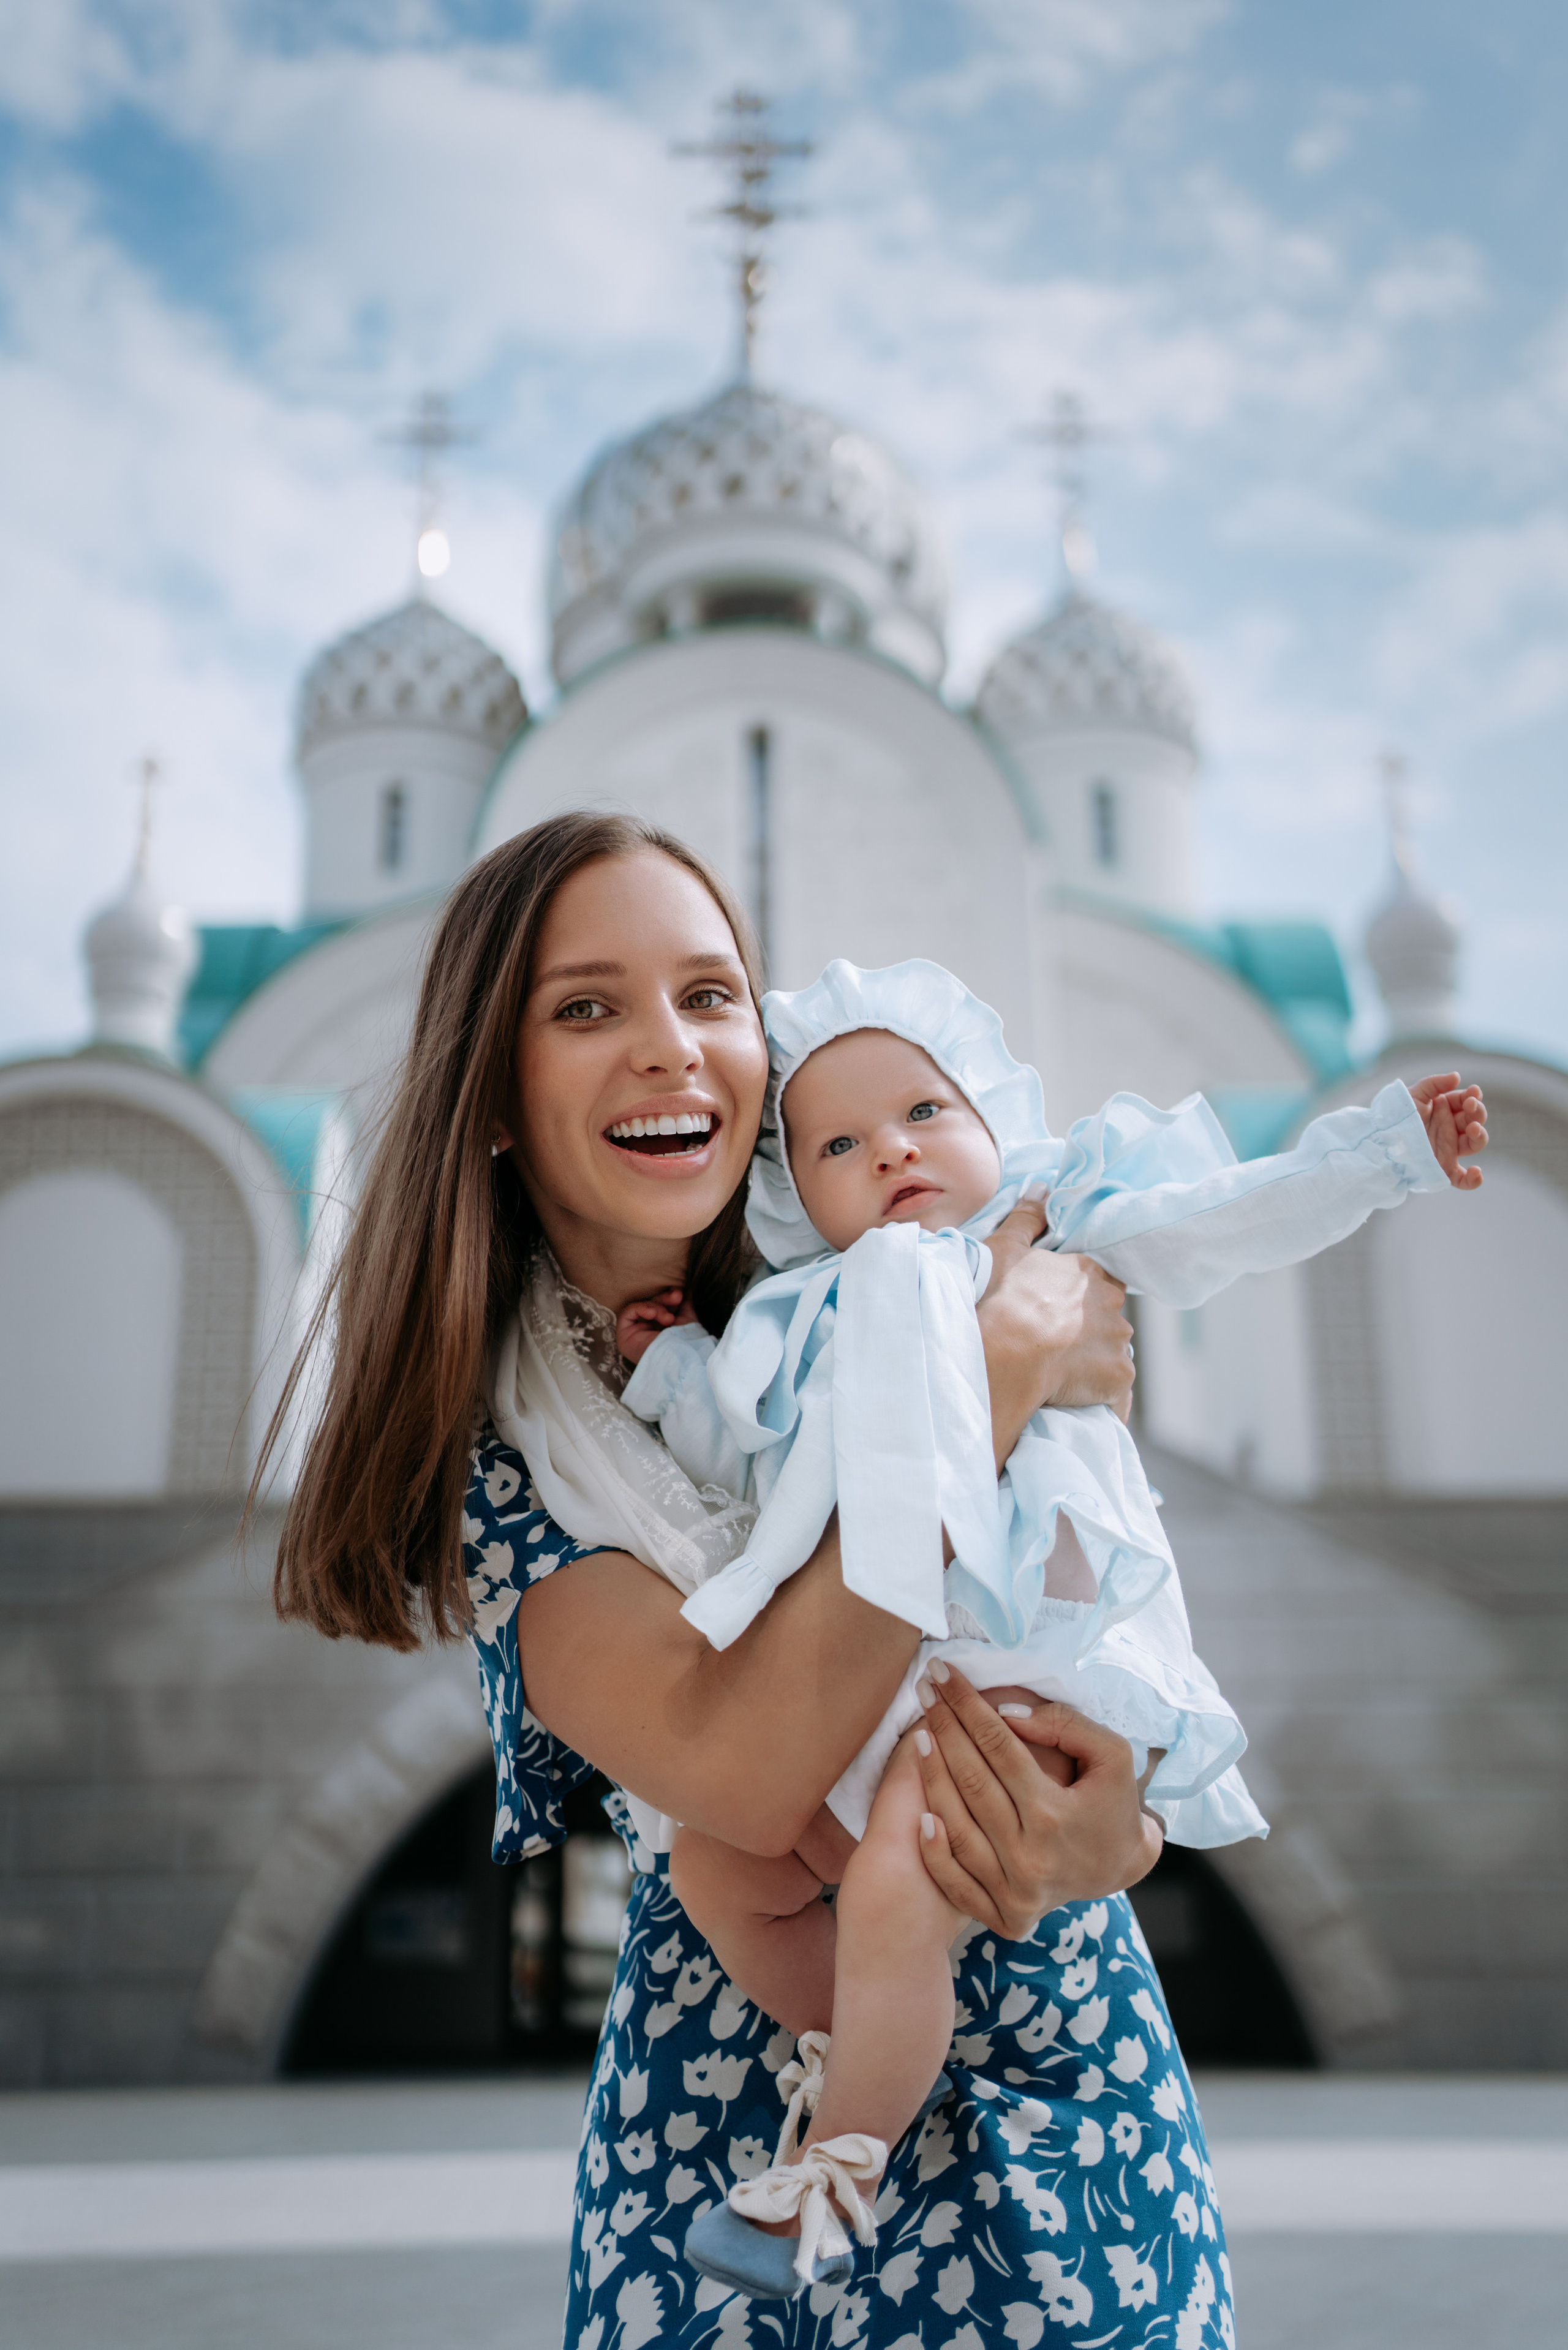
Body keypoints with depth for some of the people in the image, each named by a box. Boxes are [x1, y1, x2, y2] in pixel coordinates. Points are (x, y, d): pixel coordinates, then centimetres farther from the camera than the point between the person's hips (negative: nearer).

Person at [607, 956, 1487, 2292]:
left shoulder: (1058, 1232, 11)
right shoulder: (813, 1324, 21)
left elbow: (1224, 1221, 7)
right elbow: (743, 1459, 24)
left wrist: (1386, 1148, 2)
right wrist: (673, 1370, 14)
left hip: (1029, 1661, -6)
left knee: (894, 1895, -24)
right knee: (714, 1862, 4)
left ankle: (836, 2165, 1)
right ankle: (853, 2051, 29)